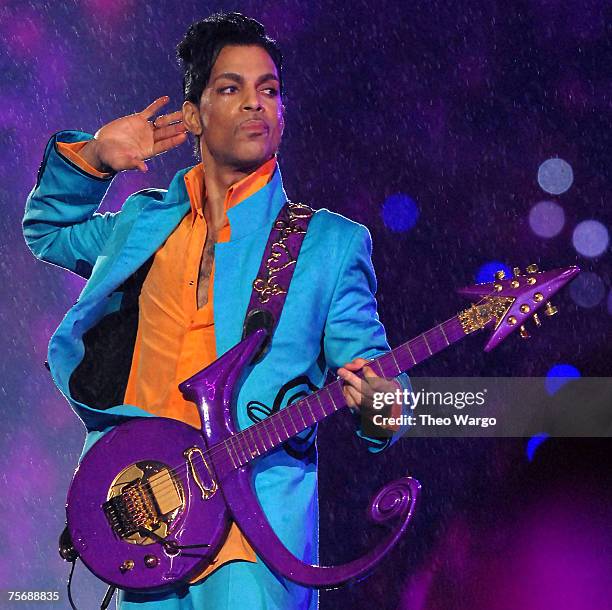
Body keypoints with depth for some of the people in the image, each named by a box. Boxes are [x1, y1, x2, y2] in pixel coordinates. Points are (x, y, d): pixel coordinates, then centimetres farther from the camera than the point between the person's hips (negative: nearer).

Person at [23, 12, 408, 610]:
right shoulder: (141, 223, 16)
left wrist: (378, 403, -20)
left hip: (257, 514, -3)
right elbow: (46, 229, 33)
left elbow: (367, 365, 3)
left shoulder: (330, 243, 6)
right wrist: (91, 158, 15)